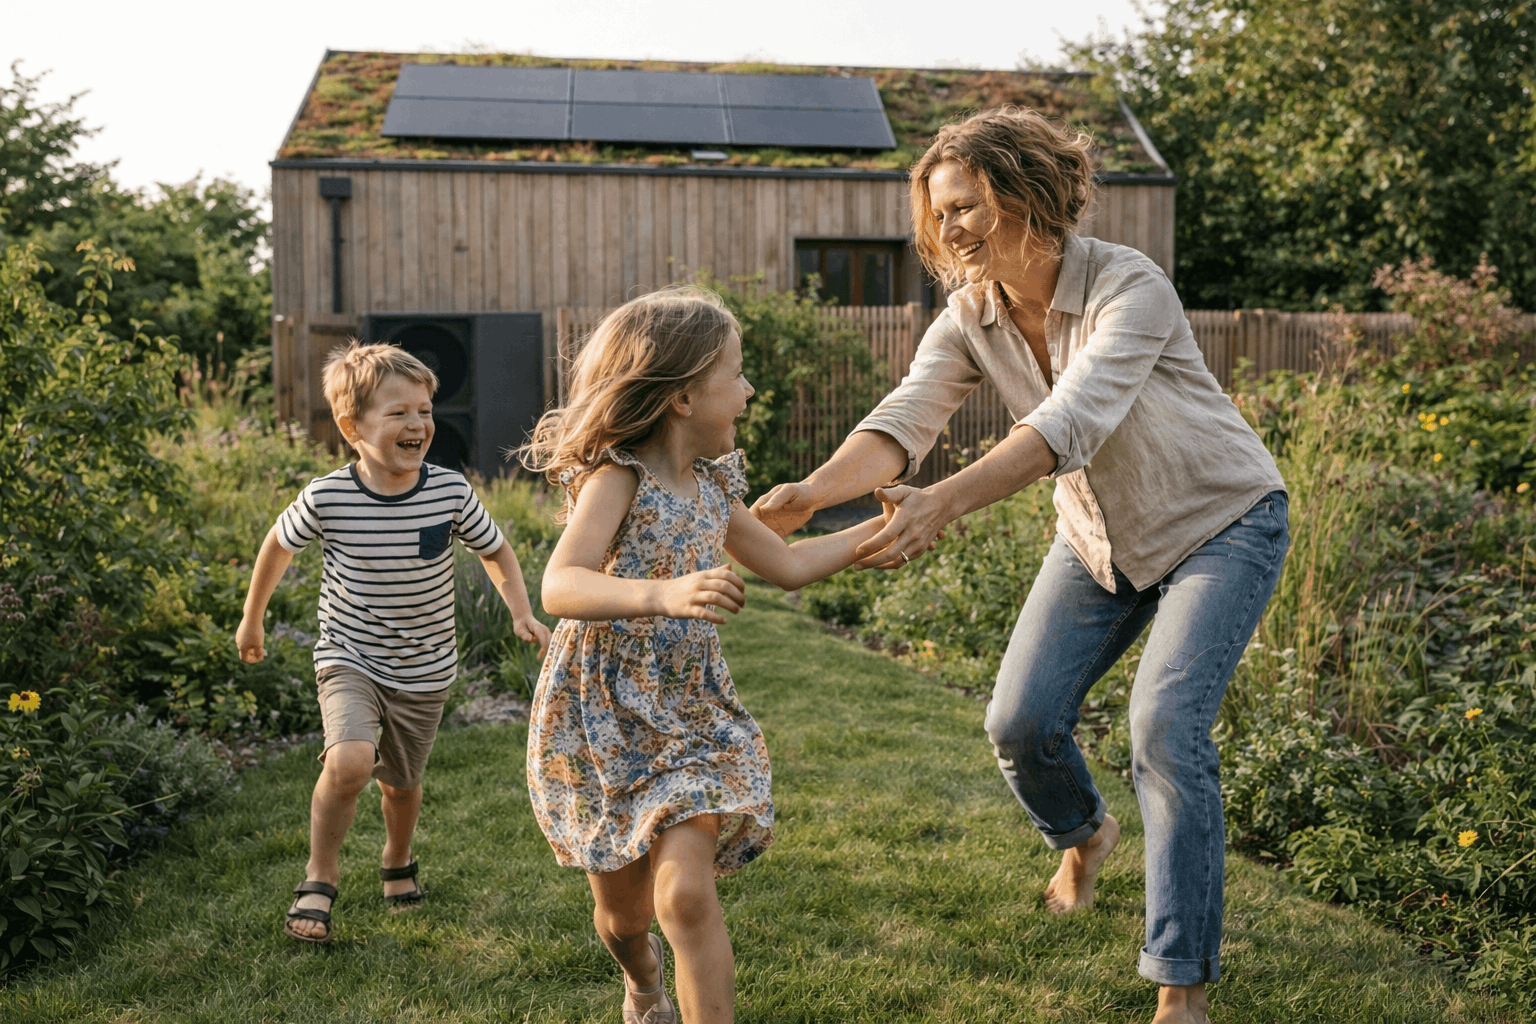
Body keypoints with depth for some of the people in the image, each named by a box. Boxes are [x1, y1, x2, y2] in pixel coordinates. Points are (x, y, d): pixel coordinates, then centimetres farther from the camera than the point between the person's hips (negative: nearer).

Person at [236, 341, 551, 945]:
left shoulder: (451, 493, -15)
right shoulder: (326, 497, -18)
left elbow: (495, 550, 3)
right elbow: (279, 543, 3)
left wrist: (522, 614, -11)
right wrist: (252, 620, 13)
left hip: (425, 669, 2)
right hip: (350, 660, -2)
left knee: (401, 781, 17)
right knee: (349, 761, -26)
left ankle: (397, 862, 50)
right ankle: (319, 880, -1)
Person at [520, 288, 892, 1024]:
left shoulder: (713, 488, 4)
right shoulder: (618, 478, -18)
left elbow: (788, 565, 19)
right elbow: (560, 587, -35)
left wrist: (878, 529, 17)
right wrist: (665, 593, -50)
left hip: (690, 715, 4)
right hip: (602, 718, -4)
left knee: (685, 890, -18)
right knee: (622, 914, 14)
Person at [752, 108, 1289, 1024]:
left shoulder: (1130, 289, -29)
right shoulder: (971, 316, -11)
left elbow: (1069, 423, -43)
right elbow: (904, 418, -25)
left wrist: (943, 504, -57)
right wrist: (814, 490, -45)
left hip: (1221, 522, -5)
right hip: (1101, 535, 6)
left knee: (1166, 729, -18)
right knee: (1021, 721, -3)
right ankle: (1086, 832, 34)